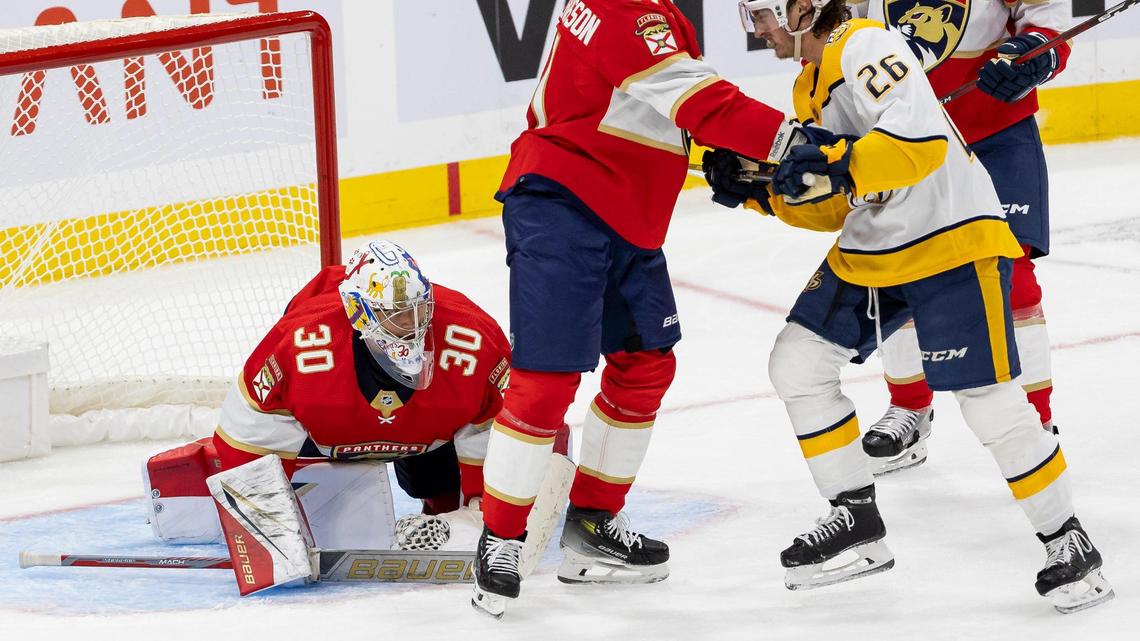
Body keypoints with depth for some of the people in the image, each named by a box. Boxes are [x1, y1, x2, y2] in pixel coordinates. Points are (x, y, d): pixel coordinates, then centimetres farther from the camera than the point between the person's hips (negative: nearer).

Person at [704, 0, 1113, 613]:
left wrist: (837, 165, -43)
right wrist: (757, 189, 5)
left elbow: (922, 142, -34)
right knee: (797, 365, 6)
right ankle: (858, 522, 15)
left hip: (955, 241, -10)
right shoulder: (810, 85, 12)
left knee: (991, 403, -12)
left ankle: (1067, 543, 4)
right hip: (869, 252, 10)